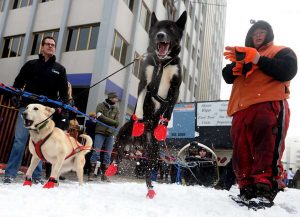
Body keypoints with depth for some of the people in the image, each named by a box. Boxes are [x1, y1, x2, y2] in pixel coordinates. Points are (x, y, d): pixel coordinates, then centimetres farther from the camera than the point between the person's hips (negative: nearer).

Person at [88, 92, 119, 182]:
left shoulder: (116, 109, 12)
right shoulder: (101, 105, 4)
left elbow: (117, 123, 3)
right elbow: (100, 117, -11)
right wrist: (112, 121, -9)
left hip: (110, 134, 4)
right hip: (100, 132, -3)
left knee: (108, 154, 4)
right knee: (96, 152, -7)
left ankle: (104, 174, 13)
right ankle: (91, 172, -1)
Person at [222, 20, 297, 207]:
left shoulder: (282, 51, 18)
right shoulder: (244, 54, 34)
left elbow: (287, 71, -4)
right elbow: (228, 77, 19)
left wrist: (258, 59, -9)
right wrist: (236, 64, -3)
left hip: (269, 106, -5)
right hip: (242, 109, 5)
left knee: (266, 149, -18)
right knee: (242, 151, -2)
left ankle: (266, 189, -21)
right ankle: (247, 189, 0)